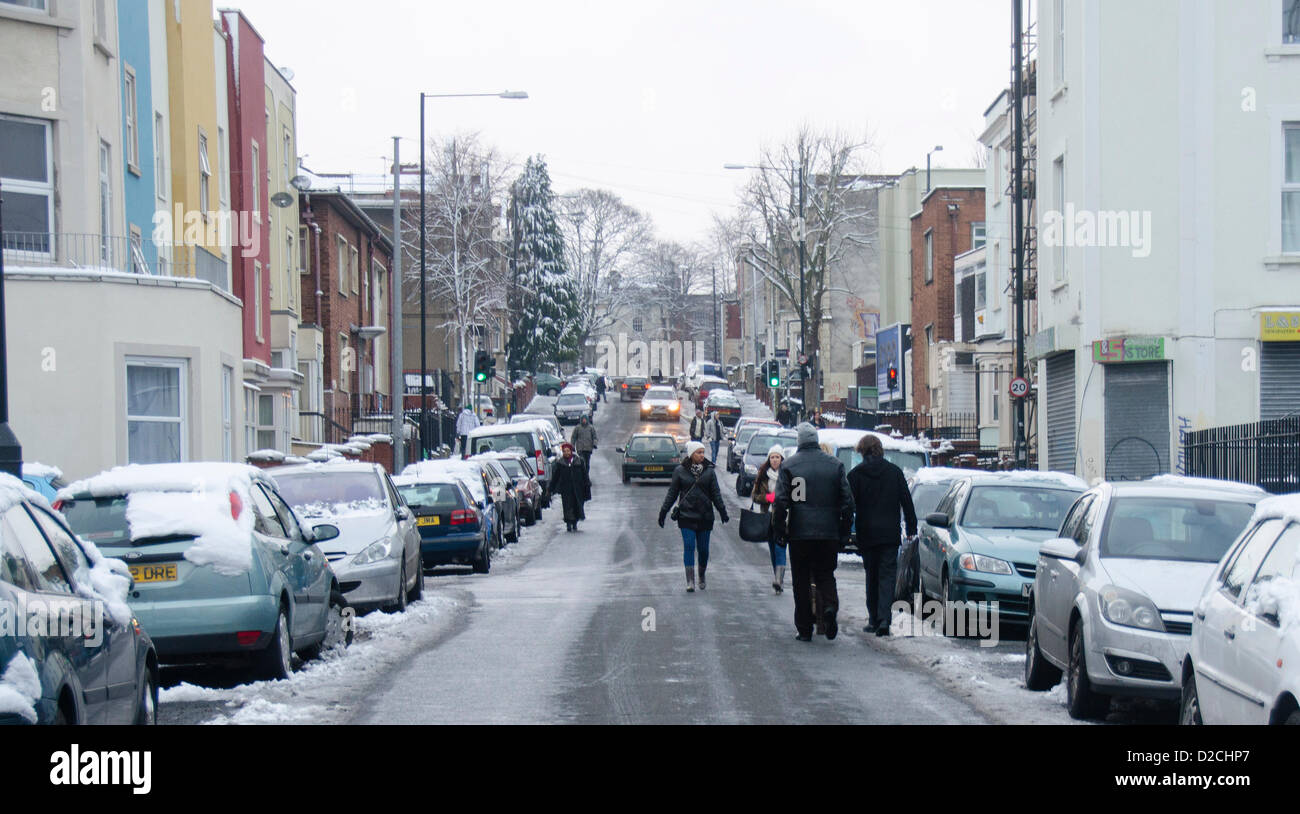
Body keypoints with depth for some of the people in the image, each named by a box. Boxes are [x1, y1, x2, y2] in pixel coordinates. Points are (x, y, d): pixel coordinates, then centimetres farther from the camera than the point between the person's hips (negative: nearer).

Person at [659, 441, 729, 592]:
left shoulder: (709, 471, 4)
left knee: (703, 548, 5)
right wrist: (663, 511, 5)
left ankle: (702, 576, 29)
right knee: (689, 547, -9)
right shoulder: (680, 471, 1)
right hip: (686, 515, -1)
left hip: (705, 516, 2)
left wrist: (722, 510, -6)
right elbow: (672, 493, 6)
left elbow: (716, 493, 5)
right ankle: (690, 581, -8)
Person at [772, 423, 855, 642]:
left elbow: (780, 502, -6)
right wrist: (844, 531, 11)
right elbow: (847, 501, 4)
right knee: (825, 574, 14)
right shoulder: (835, 465, 4)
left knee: (801, 581, 6)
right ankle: (830, 607, -15)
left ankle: (804, 629, 6)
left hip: (799, 533, -2)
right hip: (829, 533, 2)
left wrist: (779, 531, 3)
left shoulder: (788, 466, -3)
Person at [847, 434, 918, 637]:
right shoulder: (895, 472, 3)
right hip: (890, 534, 0)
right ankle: (883, 620, -14)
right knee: (887, 576, 0)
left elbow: (849, 505, -2)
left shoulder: (855, 474, -2)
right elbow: (907, 502, 5)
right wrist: (911, 528, 11)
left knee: (872, 576, 12)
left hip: (866, 534, 0)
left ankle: (874, 619, 14)